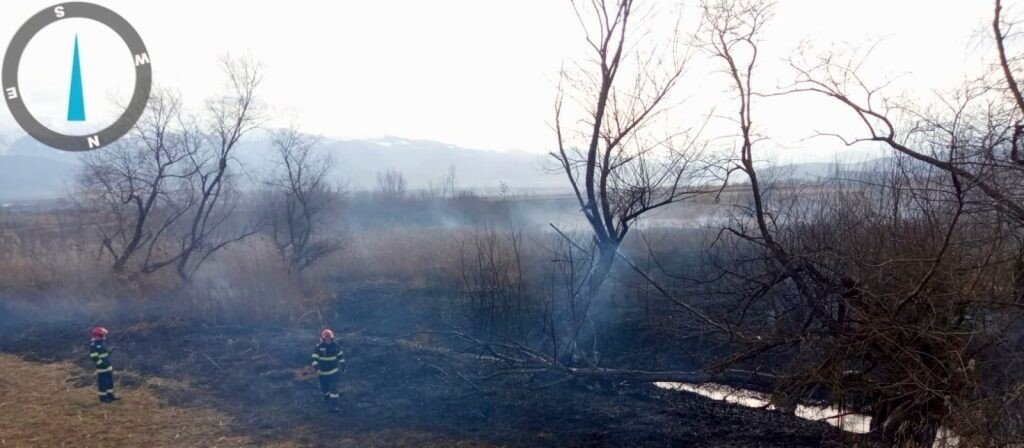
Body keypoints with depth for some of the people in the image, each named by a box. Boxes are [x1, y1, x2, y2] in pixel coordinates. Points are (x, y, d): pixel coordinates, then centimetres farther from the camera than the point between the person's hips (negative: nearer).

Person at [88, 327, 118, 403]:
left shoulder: (102, 342, 10)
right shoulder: (93, 345, -19)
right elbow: (93, 357, -22)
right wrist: (102, 363, -23)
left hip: (108, 366, 9)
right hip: (101, 367, -9)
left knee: (110, 381, 15)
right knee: (102, 383, 1)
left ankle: (110, 396, 25)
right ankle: (103, 398, 12)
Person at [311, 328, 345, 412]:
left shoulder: (335, 345, -7)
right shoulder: (318, 347, -14)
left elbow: (340, 355, 8)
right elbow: (314, 358, -16)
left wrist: (342, 364, 11)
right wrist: (317, 368, -29)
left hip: (333, 371, 0)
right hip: (322, 372, 0)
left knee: (333, 388, -10)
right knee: (325, 389, 15)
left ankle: (333, 406, -9)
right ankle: (327, 402, 40)